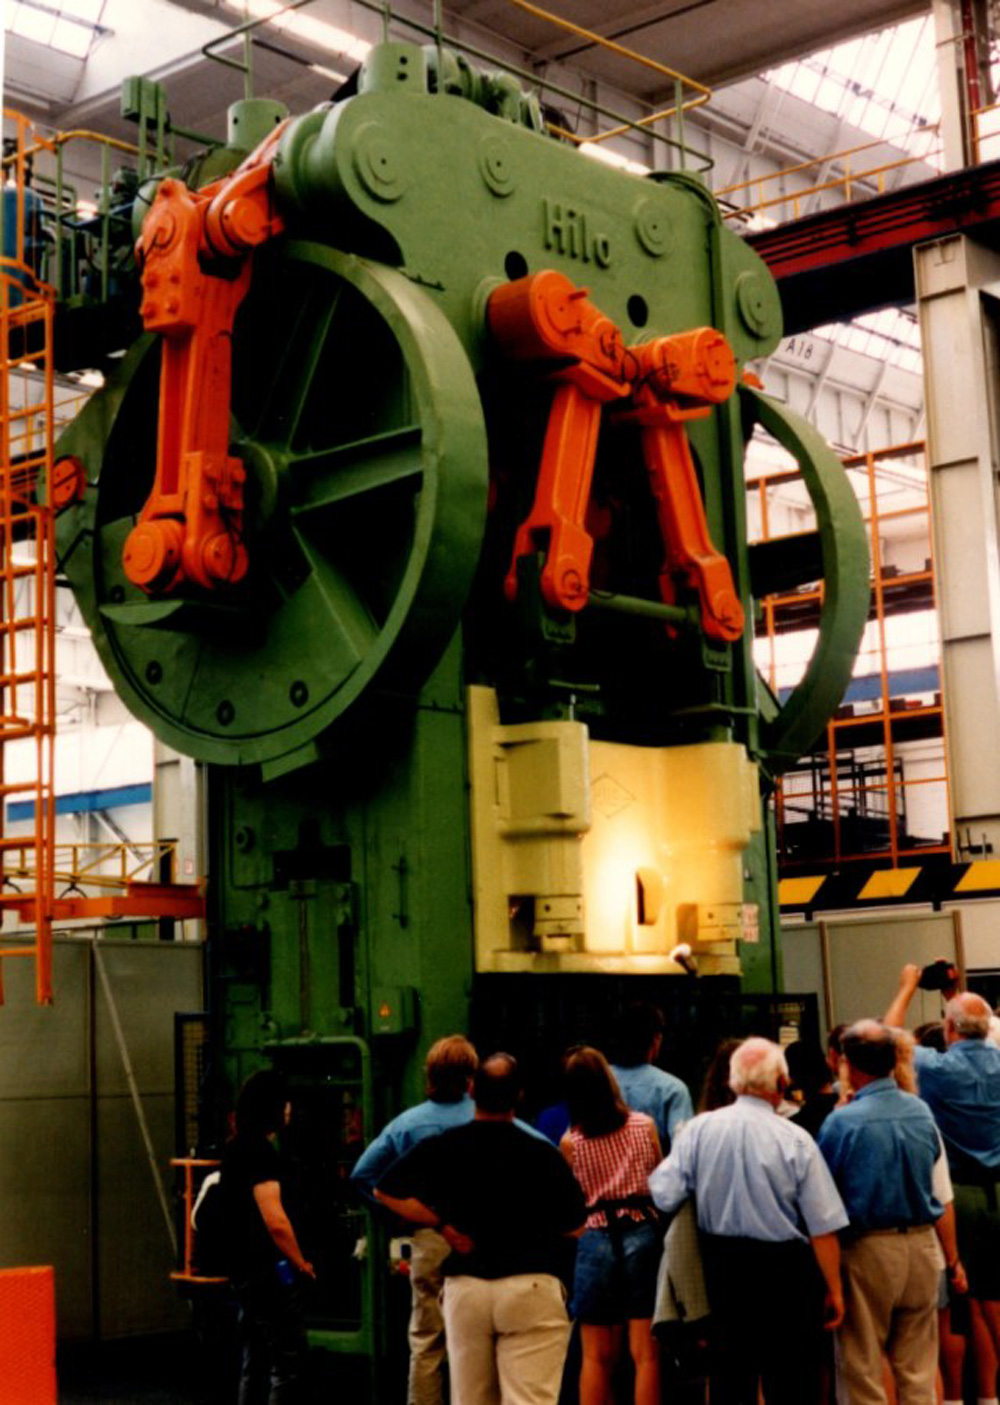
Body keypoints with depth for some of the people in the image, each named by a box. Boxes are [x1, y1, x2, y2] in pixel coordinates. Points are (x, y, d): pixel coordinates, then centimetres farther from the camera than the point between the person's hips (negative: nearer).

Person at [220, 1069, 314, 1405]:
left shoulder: (234, 1148, 13)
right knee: (288, 1362, -7)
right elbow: (275, 1222, -25)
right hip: (267, 1271, -10)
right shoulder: (261, 1152, -17)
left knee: (253, 1362, 15)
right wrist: (301, 1263, -10)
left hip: (241, 1267, 10)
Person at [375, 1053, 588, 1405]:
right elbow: (574, 1227, 1)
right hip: (532, 1287, -3)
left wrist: (440, 1224, 3)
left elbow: (385, 1190, 3)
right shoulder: (543, 1153, -6)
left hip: (464, 1287, 3)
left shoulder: (441, 1148, 0)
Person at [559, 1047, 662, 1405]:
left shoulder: (569, 1141, -3)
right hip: (642, 1234, 0)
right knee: (646, 1353, 3)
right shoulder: (644, 1125, 0)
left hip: (595, 1238, 0)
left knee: (597, 1356, 10)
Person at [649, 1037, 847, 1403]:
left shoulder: (699, 1129, -7)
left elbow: (664, 1196, -8)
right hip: (785, 1269, -3)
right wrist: (834, 1290, -2)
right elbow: (823, 1228, -12)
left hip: (721, 1263, 3)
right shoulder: (795, 1140, -14)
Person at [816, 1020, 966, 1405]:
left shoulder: (841, 1121, -13)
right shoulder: (922, 1113, 1)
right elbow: (943, 1199, 6)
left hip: (868, 1249, -4)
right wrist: (952, 1261, 13)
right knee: (918, 1367, 13)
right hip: (923, 1246, 4)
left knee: (863, 1366, 7)